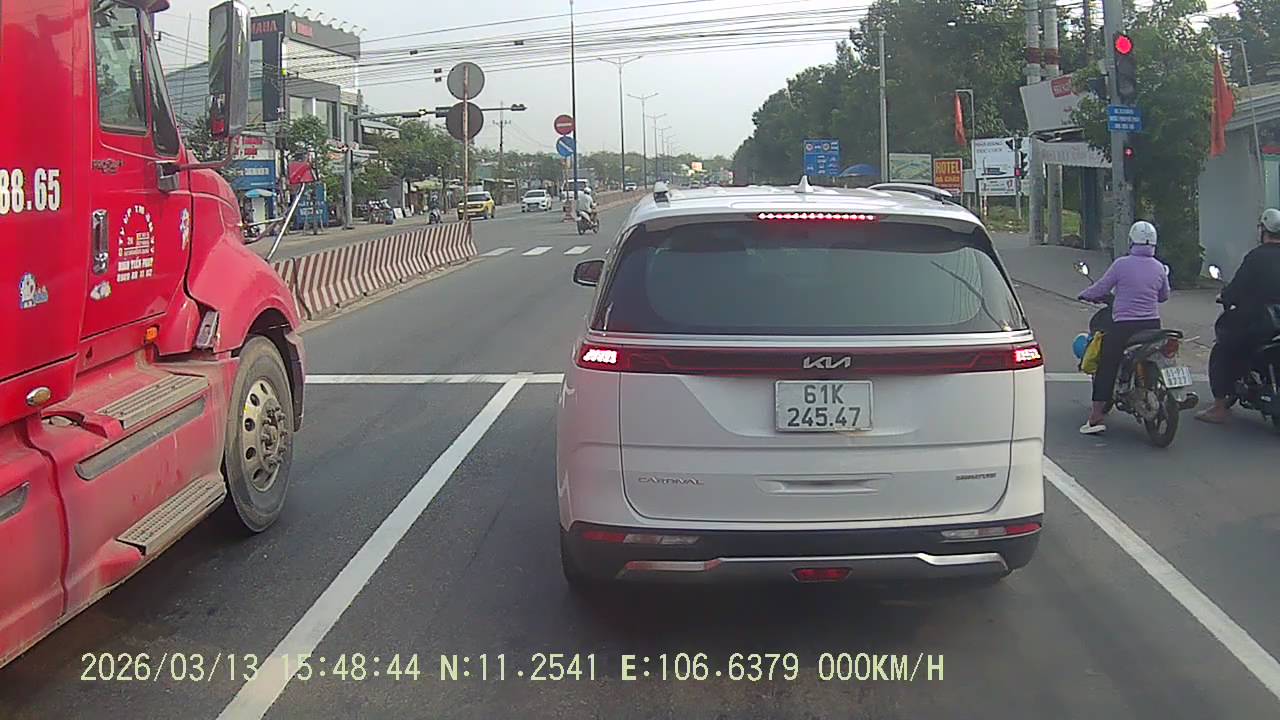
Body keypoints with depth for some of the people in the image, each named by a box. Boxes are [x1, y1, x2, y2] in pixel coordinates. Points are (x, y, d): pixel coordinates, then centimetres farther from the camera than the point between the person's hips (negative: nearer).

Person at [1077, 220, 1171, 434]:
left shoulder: (1121, 264, -9)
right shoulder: (1159, 268, 5)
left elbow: (1100, 289, -3)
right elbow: (1164, 296, 19)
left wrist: (1085, 295, 17)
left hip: (1123, 326, -4)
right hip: (1152, 325, 4)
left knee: (1106, 368, 1)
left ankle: (1096, 416, -3)